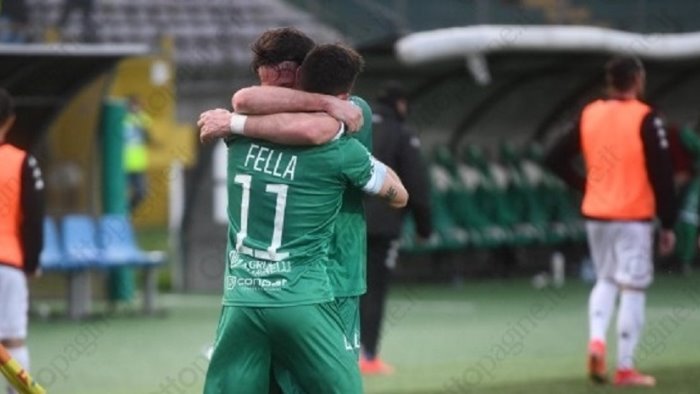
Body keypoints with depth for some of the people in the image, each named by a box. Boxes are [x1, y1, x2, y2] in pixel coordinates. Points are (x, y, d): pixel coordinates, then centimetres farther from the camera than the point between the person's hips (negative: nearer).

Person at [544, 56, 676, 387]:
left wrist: (585, 185, 13)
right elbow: (661, 175, -12)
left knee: (605, 280, 21)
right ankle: (626, 368, 1)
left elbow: (555, 159, 7)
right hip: (633, 217, -5)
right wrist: (668, 224, -6)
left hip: (595, 214, 5)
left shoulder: (589, 115, 4)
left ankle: (596, 340, -2)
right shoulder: (645, 119, -11)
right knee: (632, 288, 1)